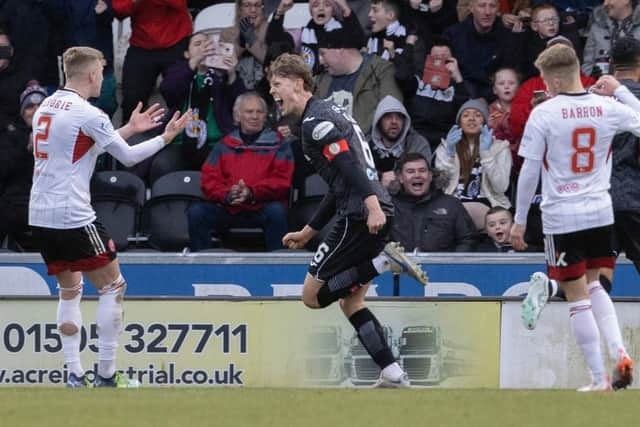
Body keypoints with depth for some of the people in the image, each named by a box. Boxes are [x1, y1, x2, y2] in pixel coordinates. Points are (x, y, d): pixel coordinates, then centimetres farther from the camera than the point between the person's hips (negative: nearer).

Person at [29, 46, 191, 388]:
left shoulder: (47, 107, 12)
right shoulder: (87, 114, -12)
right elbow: (127, 157, -1)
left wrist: (129, 128, 29)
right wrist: (166, 137, 13)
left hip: (40, 216, 8)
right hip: (72, 217, -8)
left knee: (69, 290, 18)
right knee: (112, 287, 4)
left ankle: (74, 376, 10)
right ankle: (106, 376, 0)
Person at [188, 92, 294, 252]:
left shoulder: (278, 145, 13)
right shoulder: (224, 146, 18)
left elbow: (282, 181, 0)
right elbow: (209, 180, 10)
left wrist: (252, 193, -17)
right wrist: (227, 195, -13)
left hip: (262, 210, -2)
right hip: (228, 210, 2)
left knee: (277, 211, -35)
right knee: (196, 211, -22)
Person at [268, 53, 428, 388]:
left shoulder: (315, 121, -6)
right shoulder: (329, 114, 25)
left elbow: (349, 163, -20)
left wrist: (372, 205, -32)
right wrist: (307, 232, 36)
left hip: (360, 217, -10)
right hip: (374, 213, 10)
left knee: (313, 295, -3)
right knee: (350, 300, 14)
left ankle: (384, 261, -15)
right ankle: (393, 375, 5)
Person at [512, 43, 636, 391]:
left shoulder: (543, 114, -10)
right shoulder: (607, 108, -2)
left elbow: (529, 172, -8)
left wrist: (520, 220, 1)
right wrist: (620, 91, 20)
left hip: (561, 218, -4)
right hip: (601, 214, 4)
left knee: (578, 297, 3)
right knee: (594, 287, 21)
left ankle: (599, 379, 3)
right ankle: (618, 352, -1)